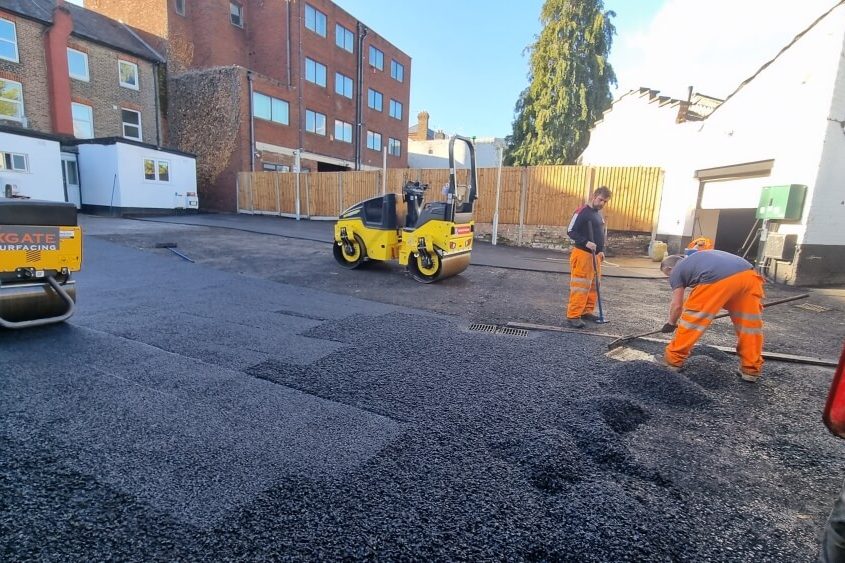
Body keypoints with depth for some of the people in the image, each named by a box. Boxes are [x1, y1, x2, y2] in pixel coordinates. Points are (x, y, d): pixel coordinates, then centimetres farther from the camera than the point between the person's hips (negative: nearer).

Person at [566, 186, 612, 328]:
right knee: (580, 286, -10)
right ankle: (573, 316, -7)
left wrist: (601, 250, 13)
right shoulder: (582, 211, -9)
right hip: (582, 254, -9)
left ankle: (587, 311, 22)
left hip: (595, 255, 9)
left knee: (592, 285, 12)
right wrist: (586, 242, -23)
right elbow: (571, 231, -13)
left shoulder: (599, 216, 17)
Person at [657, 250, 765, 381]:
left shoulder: (676, 271, 19)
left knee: (692, 319, 8)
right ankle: (751, 370, 27)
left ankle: (673, 359, 17)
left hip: (718, 279, -7)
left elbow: (677, 305, 16)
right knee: (749, 323, 18)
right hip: (748, 274, 7)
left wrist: (671, 324, 30)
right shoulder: (695, 258, 40)